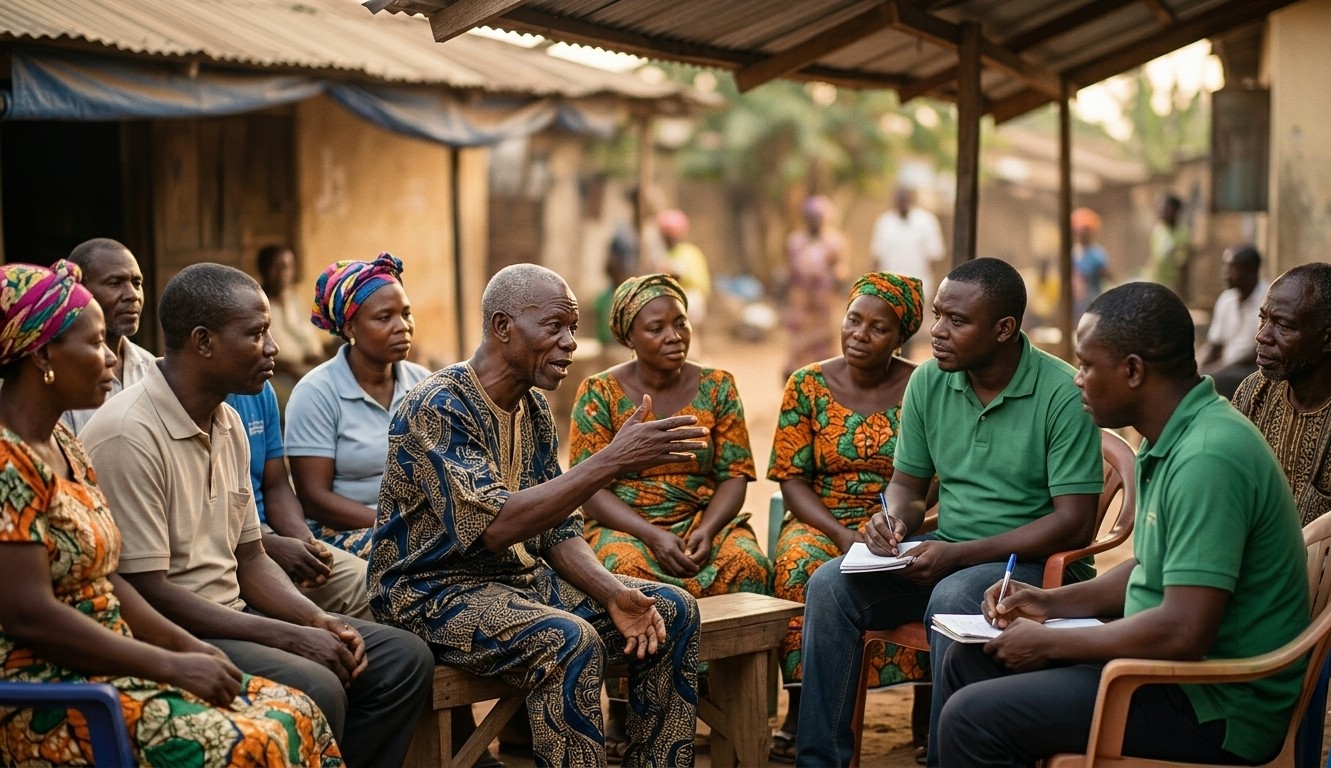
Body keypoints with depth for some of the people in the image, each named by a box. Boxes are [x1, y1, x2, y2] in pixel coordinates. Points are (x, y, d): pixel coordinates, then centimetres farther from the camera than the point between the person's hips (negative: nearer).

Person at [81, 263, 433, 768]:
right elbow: (145, 593, -21)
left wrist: (320, 622, -3)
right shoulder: (129, 435, -18)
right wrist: (290, 637, -20)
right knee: (314, 689, -30)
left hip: (231, 615, 9)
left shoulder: (228, 424, 11)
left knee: (403, 659, 0)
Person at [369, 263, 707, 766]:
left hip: (521, 577, 9)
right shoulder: (437, 408, -20)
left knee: (673, 611, 0)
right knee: (570, 641, -33)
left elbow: (557, 529, 9)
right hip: (436, 592, -9)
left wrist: (613, 595, -10)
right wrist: (612, 461, -34)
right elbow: (494, 526, -32)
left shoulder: (534, 409, 7)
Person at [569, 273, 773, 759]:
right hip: (623, 527, -2)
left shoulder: (716, 386, 8)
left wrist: (707, 530, -17)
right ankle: (622, 714, -21)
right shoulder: (600, 393, 0)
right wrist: (653, 536, -21)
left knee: (747, 564, -31)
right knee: (628, 570, -37)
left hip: (705, 521, 2)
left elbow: (735, 474, 3)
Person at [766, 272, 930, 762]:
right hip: (821, 521, 1)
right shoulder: (809, 385, 4)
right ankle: (800, 712, -26)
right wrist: (841, 535, -16)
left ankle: (926, 713, -22)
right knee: (801, 564, -34)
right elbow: (792, 479, 0)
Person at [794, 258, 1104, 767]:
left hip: (1032, 560, -6)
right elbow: (908, 483, 16)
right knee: (830, 585, -15)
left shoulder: (1061, 394, -15)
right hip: (945, 554, 6)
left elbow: (1075, 524, -18)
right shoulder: (928, 382, 3)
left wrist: (959, 555, -22)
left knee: (953, 599, -36)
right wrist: (893, 518, -11)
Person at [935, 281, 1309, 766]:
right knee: (969, 662, 14)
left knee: (973, 719, -17)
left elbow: (1183, 633, -30)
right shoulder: (1172, 441, 7)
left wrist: (1048, 643, -18)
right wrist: (1053, 602, 9)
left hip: (1215, 707, -10)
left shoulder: (1207, 458, -25)